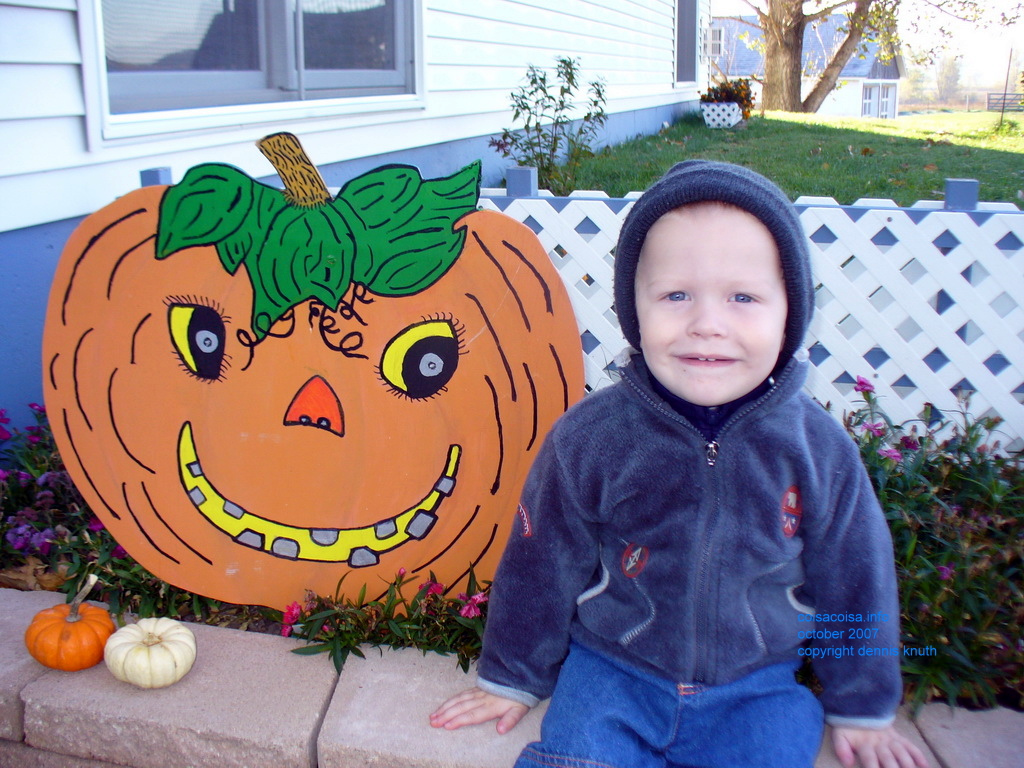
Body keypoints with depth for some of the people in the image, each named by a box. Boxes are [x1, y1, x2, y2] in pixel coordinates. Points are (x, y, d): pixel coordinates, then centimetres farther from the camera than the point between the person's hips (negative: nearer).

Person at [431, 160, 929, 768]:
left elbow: (854, 579, 3)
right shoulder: (588, 439, -15)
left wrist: (864, 707, 12)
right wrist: (514, 679, 8)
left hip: (756, 689, 1)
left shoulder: (820, 450, -12)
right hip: (610, 673, -1)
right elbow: (541, 566, -2)